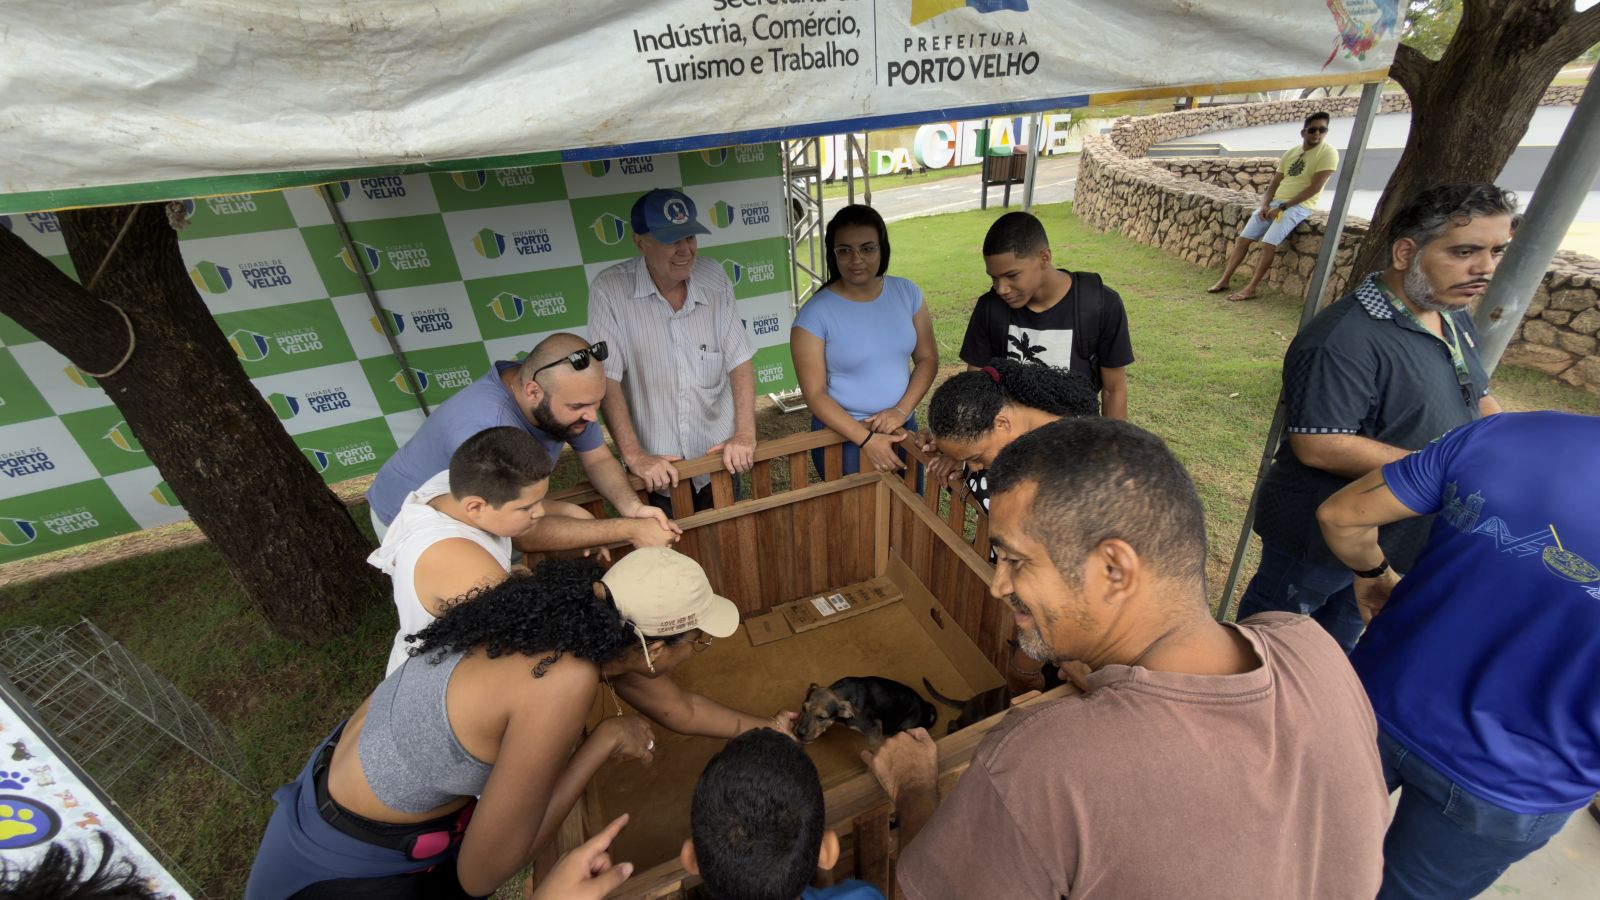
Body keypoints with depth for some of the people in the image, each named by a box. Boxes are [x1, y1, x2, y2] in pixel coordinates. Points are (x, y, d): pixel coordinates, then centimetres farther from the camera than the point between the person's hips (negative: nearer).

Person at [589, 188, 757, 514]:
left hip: (720, 460, 3)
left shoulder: (714, 277, -3)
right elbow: (606, 380, -16)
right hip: (655, 468, -2)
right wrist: (634, 455, -22)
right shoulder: (609, 290, -13)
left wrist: (745, 433, -13)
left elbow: (739, 359, -4)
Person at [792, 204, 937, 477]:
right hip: (842, 436, -4)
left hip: (902, 428, 4)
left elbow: (927, 358, 1)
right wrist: (866, 439, -23)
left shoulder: (907, 293, -4)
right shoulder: (815, 313, -17)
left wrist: (902, 409, -15)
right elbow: (814, 393, -17)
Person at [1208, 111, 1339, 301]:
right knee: (1243, 238, -6)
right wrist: (1265, 205, -6)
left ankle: (1251, 289, -21)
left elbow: (1315, 187, -14)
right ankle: (1224, 280, -2)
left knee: (1268, 243, -25)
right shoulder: (1290, 153, 13)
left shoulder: (1328, 153, -6)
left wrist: (1282, 207, -18)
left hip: (1299, 206, -6)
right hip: (1274, 202, 6)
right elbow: (1274, 182, 12)